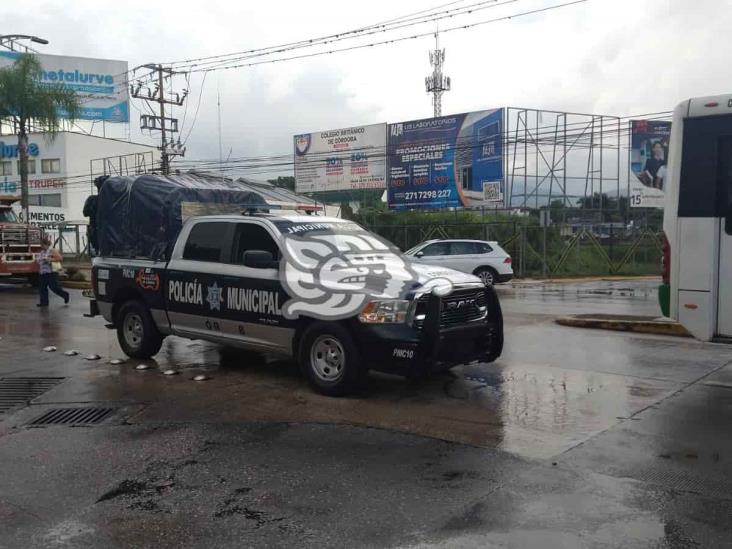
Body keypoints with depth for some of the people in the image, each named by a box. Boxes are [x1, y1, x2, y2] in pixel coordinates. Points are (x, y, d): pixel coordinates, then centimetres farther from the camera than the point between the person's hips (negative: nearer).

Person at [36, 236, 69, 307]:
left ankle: (65, 295, 14)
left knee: (53, 287, -7)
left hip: (51, 273, -8)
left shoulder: (52, 251, -8)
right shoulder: (41, 252, 15)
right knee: (42, 288, 3)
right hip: (42, 273, 8)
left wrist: (50, 260, -21)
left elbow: (60, 258, -15)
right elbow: (39, 262, 31)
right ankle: (44, 302, 8)